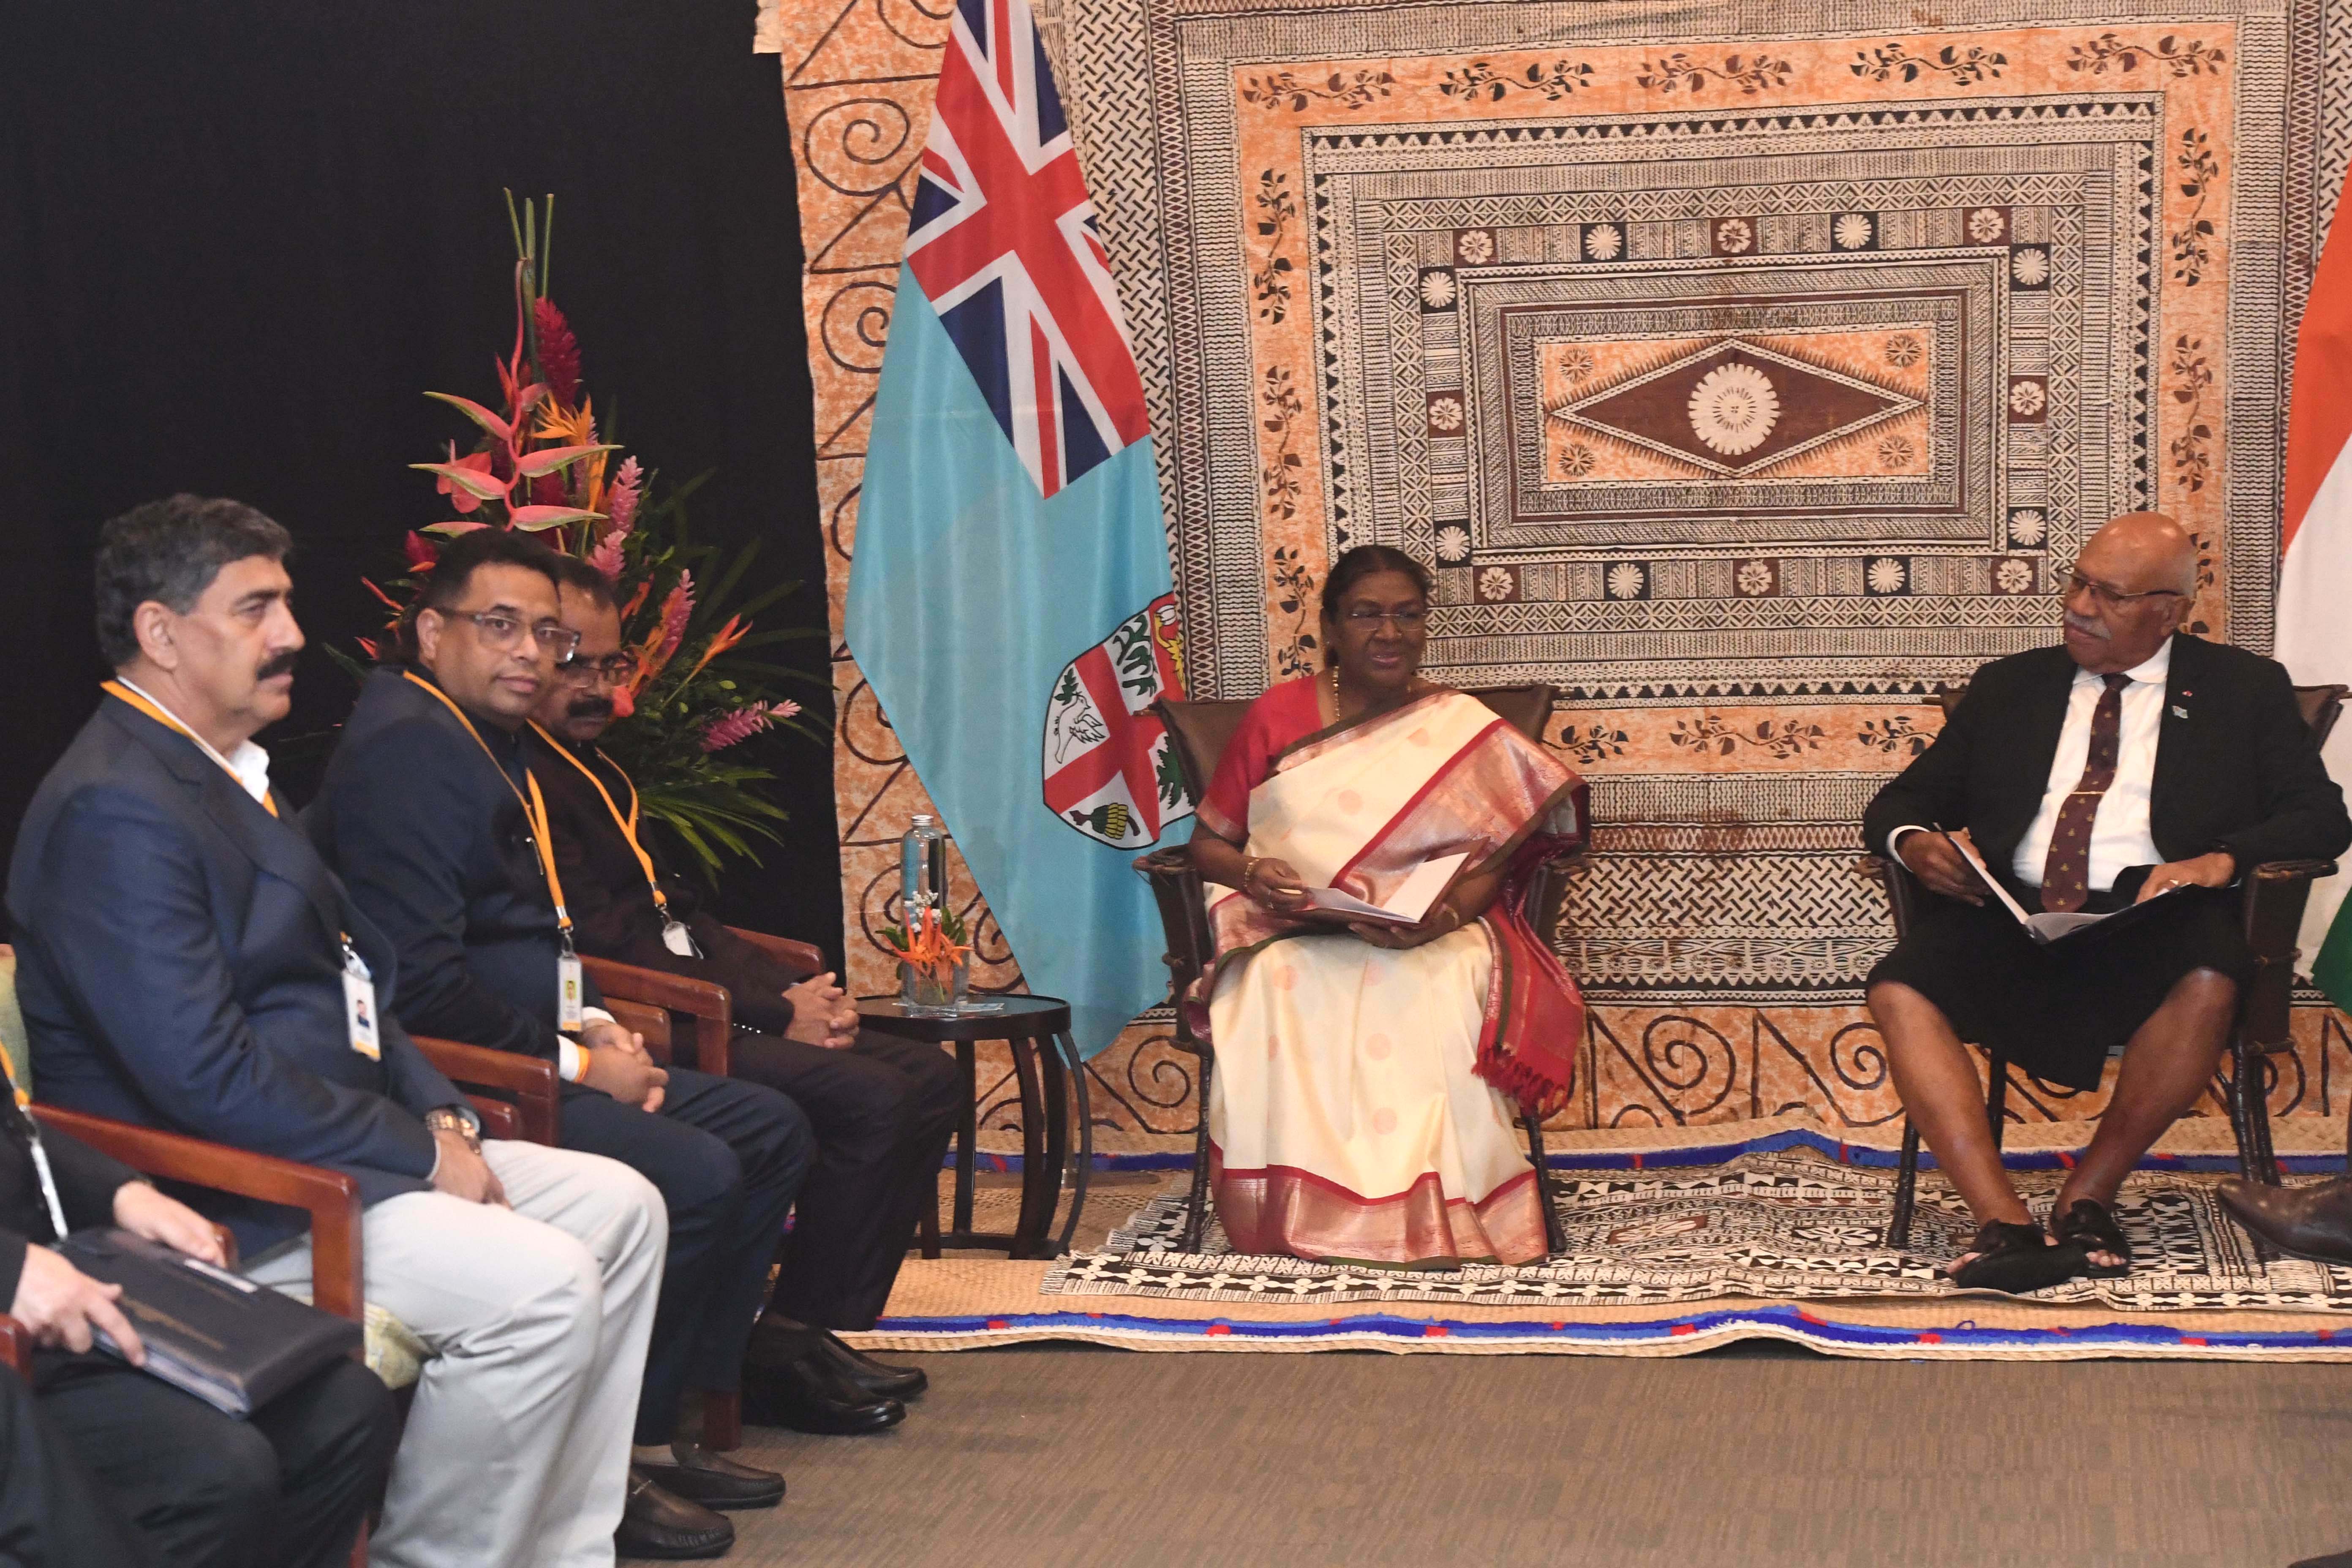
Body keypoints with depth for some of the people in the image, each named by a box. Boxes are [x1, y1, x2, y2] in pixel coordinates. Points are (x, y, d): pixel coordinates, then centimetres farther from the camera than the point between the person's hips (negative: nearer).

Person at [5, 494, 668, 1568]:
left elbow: (342, 980, 20)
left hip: (340, 1145, 11)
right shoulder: (113, 809, -19)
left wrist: (437, 1113, 3)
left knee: (618, 1208, 7)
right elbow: (209, 1077, -25)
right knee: (539, 1284, -24)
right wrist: (418, 1152, -17)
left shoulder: (227, 774, 14)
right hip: (219, 1200, -11)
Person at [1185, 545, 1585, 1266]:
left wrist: (1444, 916, -18)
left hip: (1430, 940, 0)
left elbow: (1493, 859, 3)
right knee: (1280, 996, -36)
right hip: (1292, 937, 1)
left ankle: (1424, 1227, -31)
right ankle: (1301, 1220, -33)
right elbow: (1208, 840, 13)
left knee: (1431, 1007, -36)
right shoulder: (1278, 716, 11)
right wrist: (1252, 873, -11)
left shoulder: (1462, 728, 10)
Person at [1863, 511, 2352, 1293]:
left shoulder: (2244, 689, 16)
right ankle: (2004, 1223, -32)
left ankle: (2086, 1198, -18)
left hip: (2152, 917, -2)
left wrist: (2224, 858, -16)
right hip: (2010, 918, 2)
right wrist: (1915, 841, -6)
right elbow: (1900, 802, 20)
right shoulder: (2008, 687, 23)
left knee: (2208, 986, -37)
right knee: (1899, 993, -28)